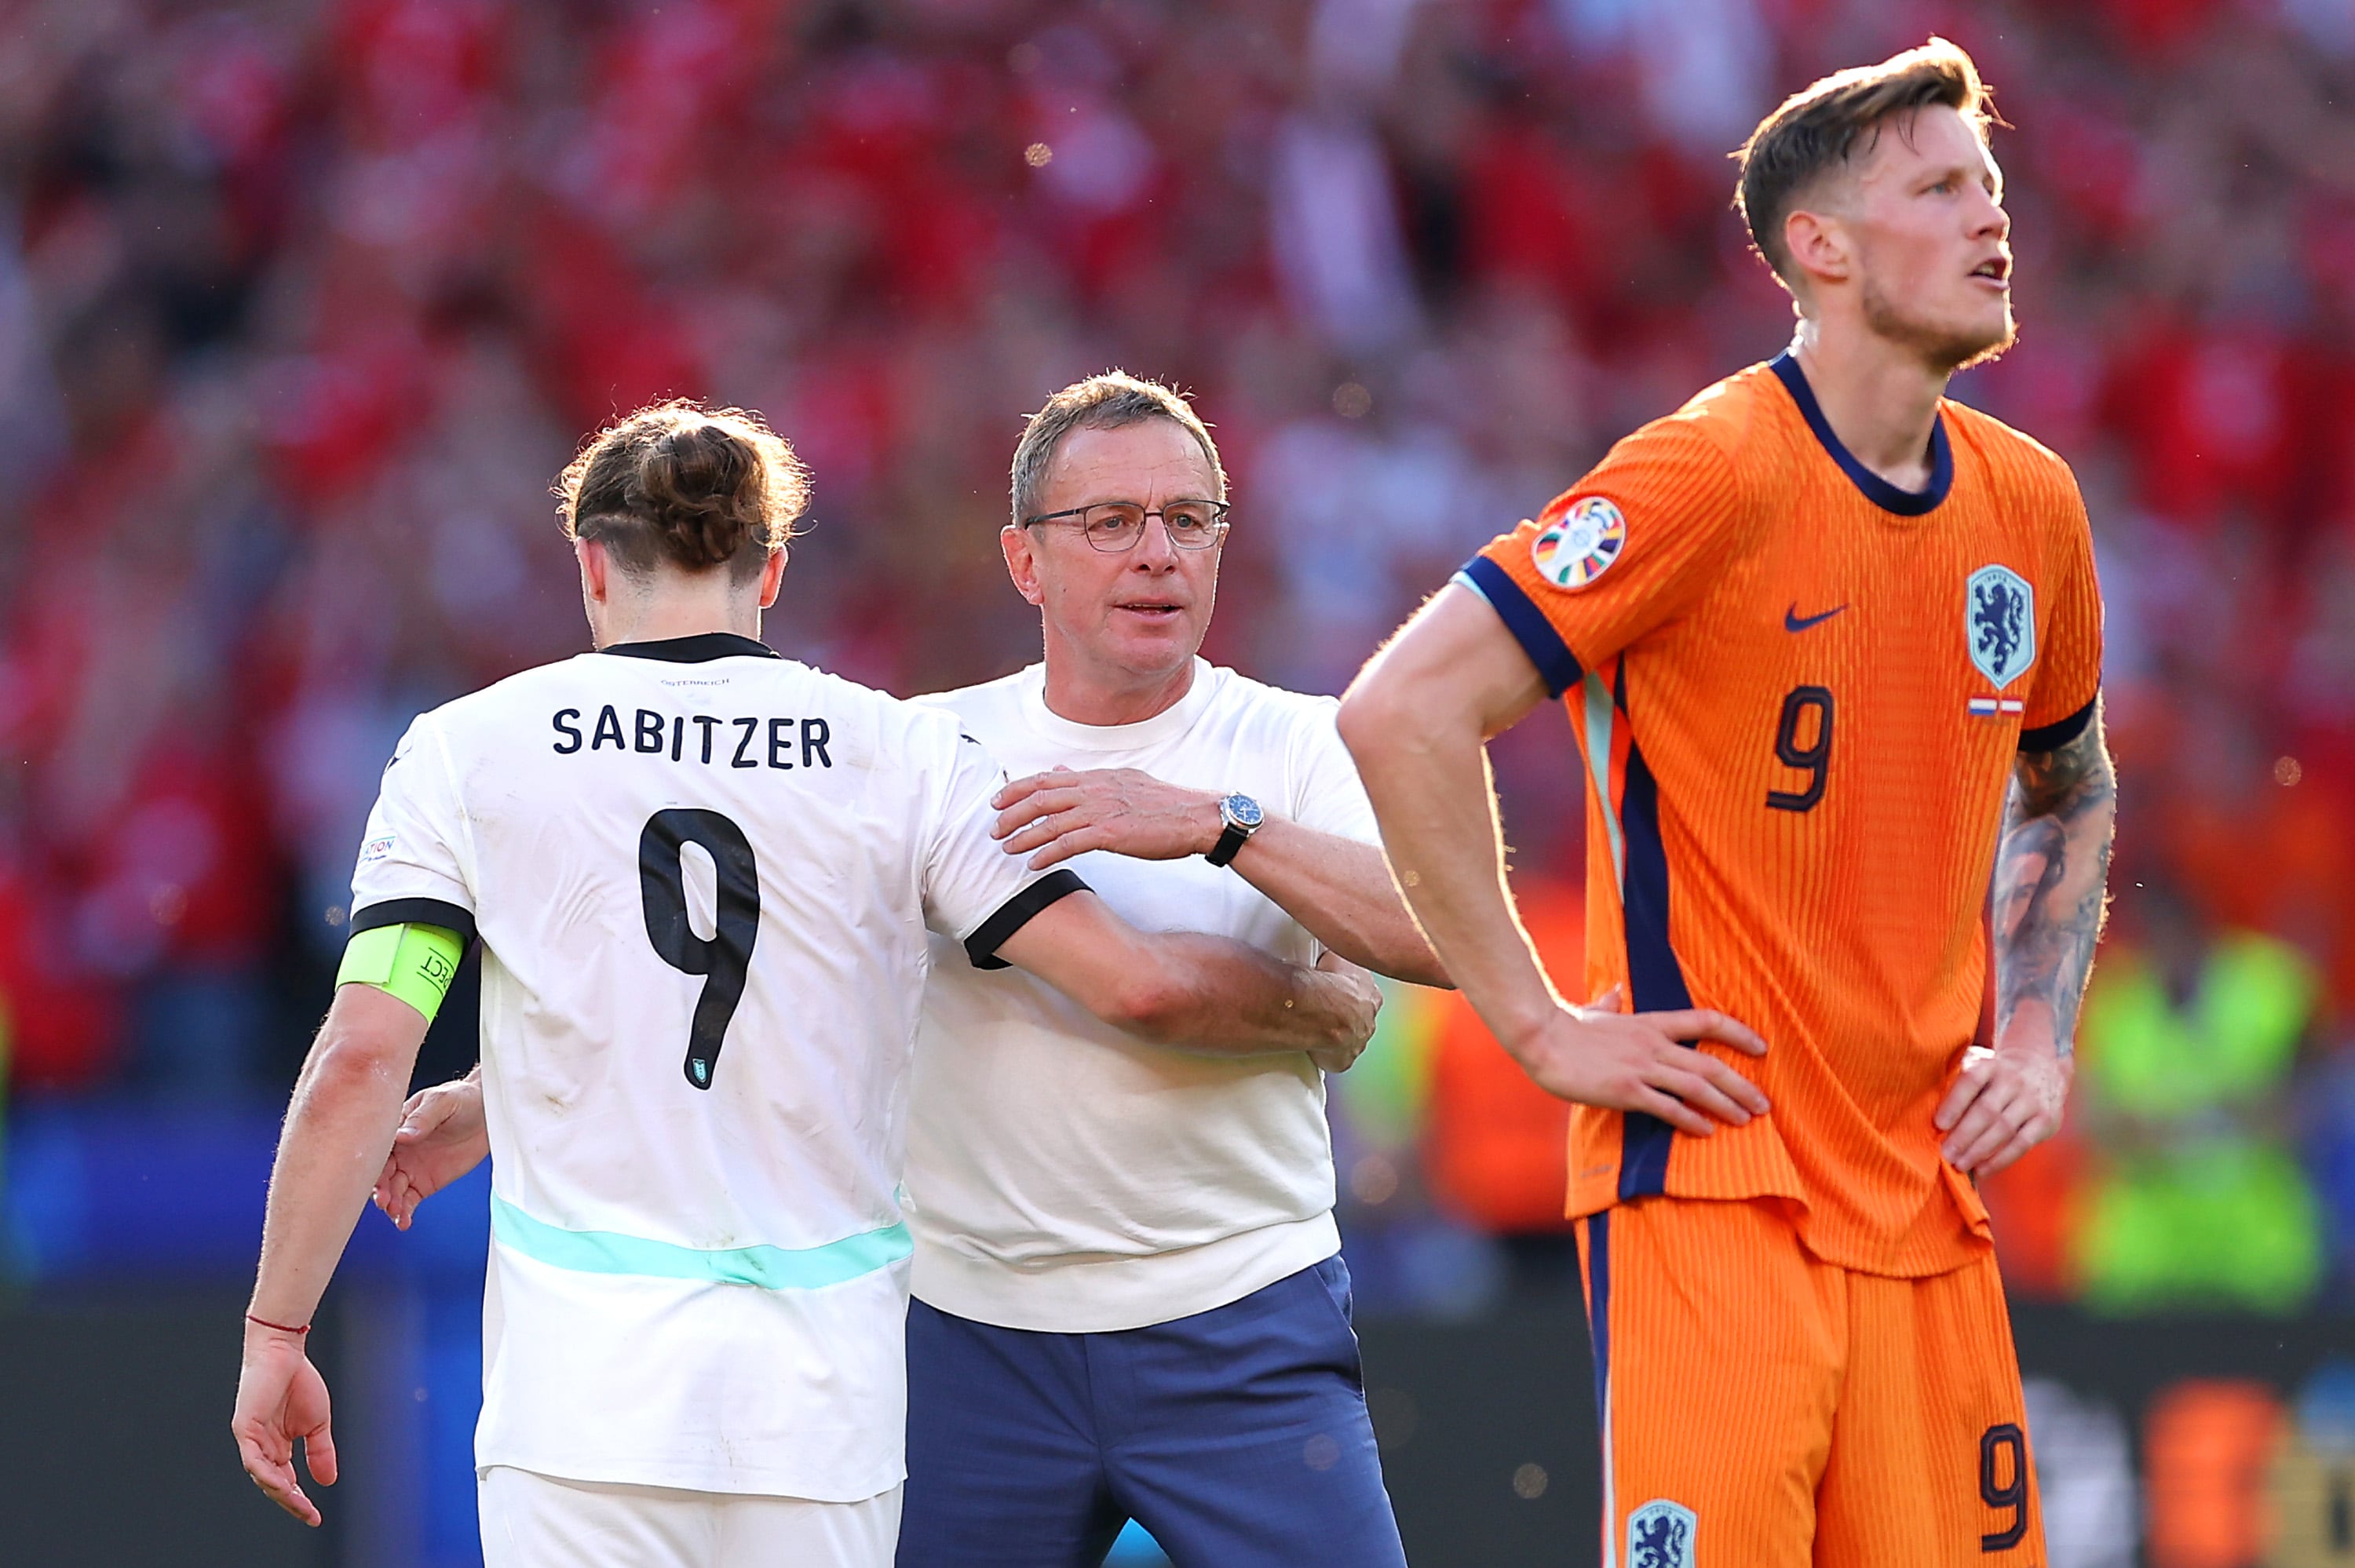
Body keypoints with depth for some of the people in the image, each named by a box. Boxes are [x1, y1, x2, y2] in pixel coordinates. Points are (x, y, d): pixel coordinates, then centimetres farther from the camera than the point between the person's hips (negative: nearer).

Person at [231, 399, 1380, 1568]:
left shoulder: (465, 749, 3)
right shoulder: (899, 757, 3)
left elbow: (360, 1057, -5)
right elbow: (1140, 987, -2)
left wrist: (275, 1333, 1)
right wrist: (1337, 1009, 17)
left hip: (580, 1382, -1)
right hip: (822, 1384, 1)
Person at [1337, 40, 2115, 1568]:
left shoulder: (2030, 505, 10)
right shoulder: (1713, 475, -11)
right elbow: (1403, 711, -15)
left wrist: (2038, 1040, 12)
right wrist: (1546, 1030, -13)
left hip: (1932, 1197, 6)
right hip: (1711, 1174, -6)